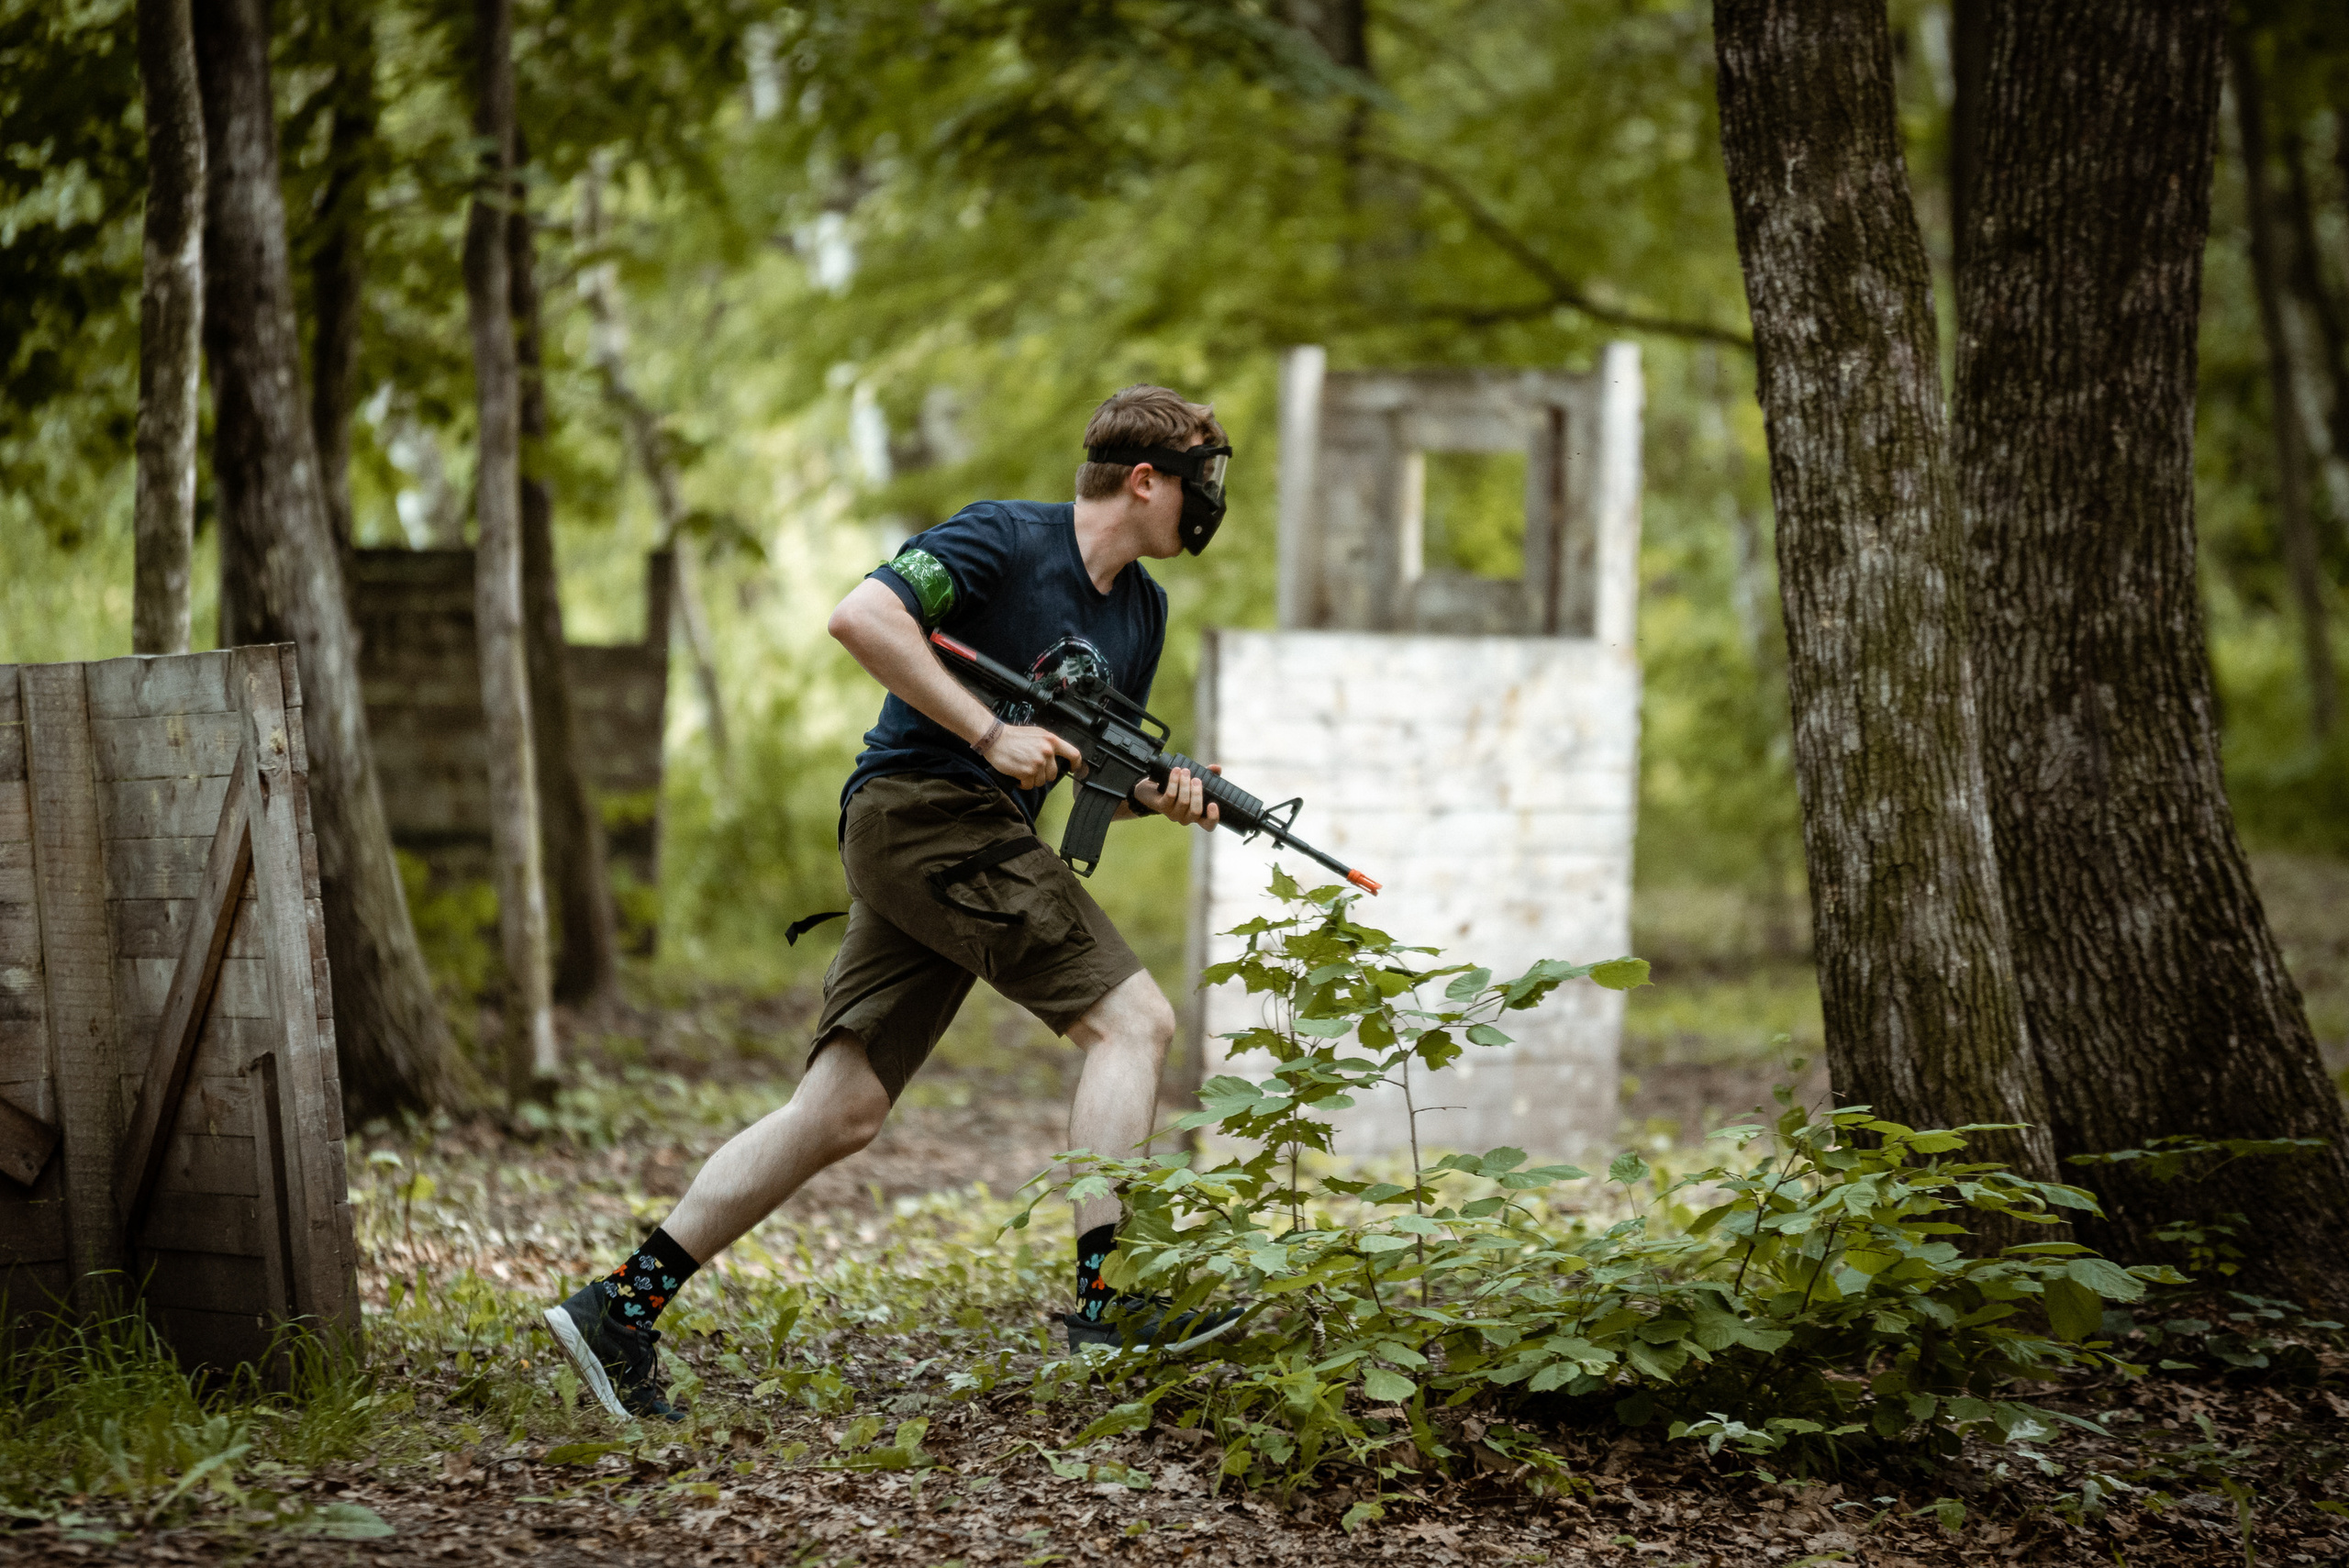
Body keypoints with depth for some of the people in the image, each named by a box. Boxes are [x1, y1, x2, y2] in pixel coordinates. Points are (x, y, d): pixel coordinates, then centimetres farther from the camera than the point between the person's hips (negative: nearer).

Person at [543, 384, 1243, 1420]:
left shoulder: (1141, 608, 19)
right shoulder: (1005, 539, -8)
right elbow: (861, 617, -19)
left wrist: (1157, 792, 2)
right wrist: (989, 733, -20)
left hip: (977, 837, 9)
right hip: (924, 807, -9)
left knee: (842, 1111, 2)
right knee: (1132, 1019, -13)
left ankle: (622, 1306, 2)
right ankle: (1106, 1296, -16)